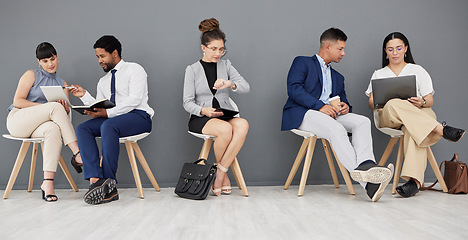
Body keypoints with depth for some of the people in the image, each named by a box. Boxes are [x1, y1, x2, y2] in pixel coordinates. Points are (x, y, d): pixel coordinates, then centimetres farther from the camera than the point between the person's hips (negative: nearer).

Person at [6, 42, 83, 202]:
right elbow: (17, 101, -3)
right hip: (18, 120, -3)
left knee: (54, 129, -36)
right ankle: (77, 154, -33)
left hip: (39, 126, 3)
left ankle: (48, 182, -42)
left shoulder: (62, 84, 20)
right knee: (55, 107, -31)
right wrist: (44, 106, -15)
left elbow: (65, 113, 13)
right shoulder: (31, 75, 8)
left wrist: (66, 109, -12)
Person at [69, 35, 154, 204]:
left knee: (108, 126, -35)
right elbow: (98, 108, 16)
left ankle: (109, 183, -32)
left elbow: (135, 99, -12)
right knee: (83, 128, -18)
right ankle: (95, 180, -34)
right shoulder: (103, 81, 26)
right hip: (112, 119, 7)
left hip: (139, 116, -7)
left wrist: (107, 113, -19)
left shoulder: (134, 69, 4)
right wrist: (84, 95, 0)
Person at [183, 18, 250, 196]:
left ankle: (220, 172, -24)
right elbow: (187, 103, 0)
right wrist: (203, 110, -21)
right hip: (200, 118, -3)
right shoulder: (192, 69, 5)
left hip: (225, 115, 3)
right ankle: (224, 175, -11)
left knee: (243, 125, -33)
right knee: (225, 129, -36)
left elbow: (246, 87, 0)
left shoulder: (226, 65, 13)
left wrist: (230, 84, -22)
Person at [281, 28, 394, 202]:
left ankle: (367, 166, -45)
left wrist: (345, 107, 1)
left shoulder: (338, 77, 33)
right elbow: (294, 88, -5)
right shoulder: (302, 63, 12)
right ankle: (367, 183, -44)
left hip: (330, 115, 7)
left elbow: (343, 101, 29)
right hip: (302, 113, -6)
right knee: (336, 129, -35)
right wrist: (320, 106, -17)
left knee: (363, 121, -21)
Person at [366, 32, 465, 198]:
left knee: (413, 128, -41)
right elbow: (371, 104, 10)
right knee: (394, 105, -39)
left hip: (418, 115, 0)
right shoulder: (378, 74, 23)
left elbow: (430, 101, 12)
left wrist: (422, 102, -14)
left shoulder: (418, 71, 21)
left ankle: (415, 180, -54)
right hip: (388, 118, 1)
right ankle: (441, 129, -46)